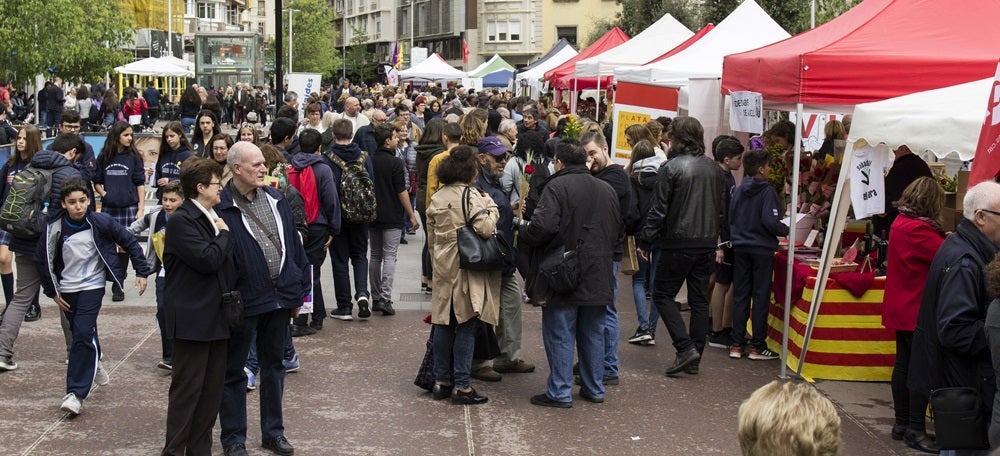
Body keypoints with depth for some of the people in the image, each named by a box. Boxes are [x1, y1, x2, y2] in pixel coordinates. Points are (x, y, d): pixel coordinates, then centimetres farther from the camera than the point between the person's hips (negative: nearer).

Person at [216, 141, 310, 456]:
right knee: (233, 371, 8)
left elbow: (293, 245, 11)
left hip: (279, 298, 6)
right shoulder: (221, 207, -12)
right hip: (243, 300, -6)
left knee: (274, 366, 16)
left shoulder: (276, 200, 7)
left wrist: (299, 290, 10)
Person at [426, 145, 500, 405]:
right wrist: (491, 206, -5)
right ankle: (462, 386, -1)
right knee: (466, 327, -2)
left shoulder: (436, 199, 10)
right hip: (468, 269, -6)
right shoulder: (471, 196, -12)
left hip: (443, 269, 7)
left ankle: (441, 381, 17)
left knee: (443, 324, 11)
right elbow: (485, 228, -22)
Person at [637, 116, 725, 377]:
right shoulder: (712, 168, 8)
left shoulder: (671, 168, -11)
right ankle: (694, 359, 13)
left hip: (679, 243, -6)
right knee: (699, 299, 10)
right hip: (707, 244, 6)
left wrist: (645, 242, -5)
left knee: (663, 294, 5)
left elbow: (658, 210, -12)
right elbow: (720, 207, 15)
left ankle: (685, 348, -8)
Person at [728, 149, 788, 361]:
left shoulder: (738, 191, 4)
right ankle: (757, 347, 6)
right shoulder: (767, 191, -12)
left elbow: (730, 218, 9)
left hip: (740, 248, 5)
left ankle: (736, 345, 10)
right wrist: (786, 230, -4)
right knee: (761, 297, 2)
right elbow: (770, 222, -20)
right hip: (762, 249, -5)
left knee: (740, 296, 10)